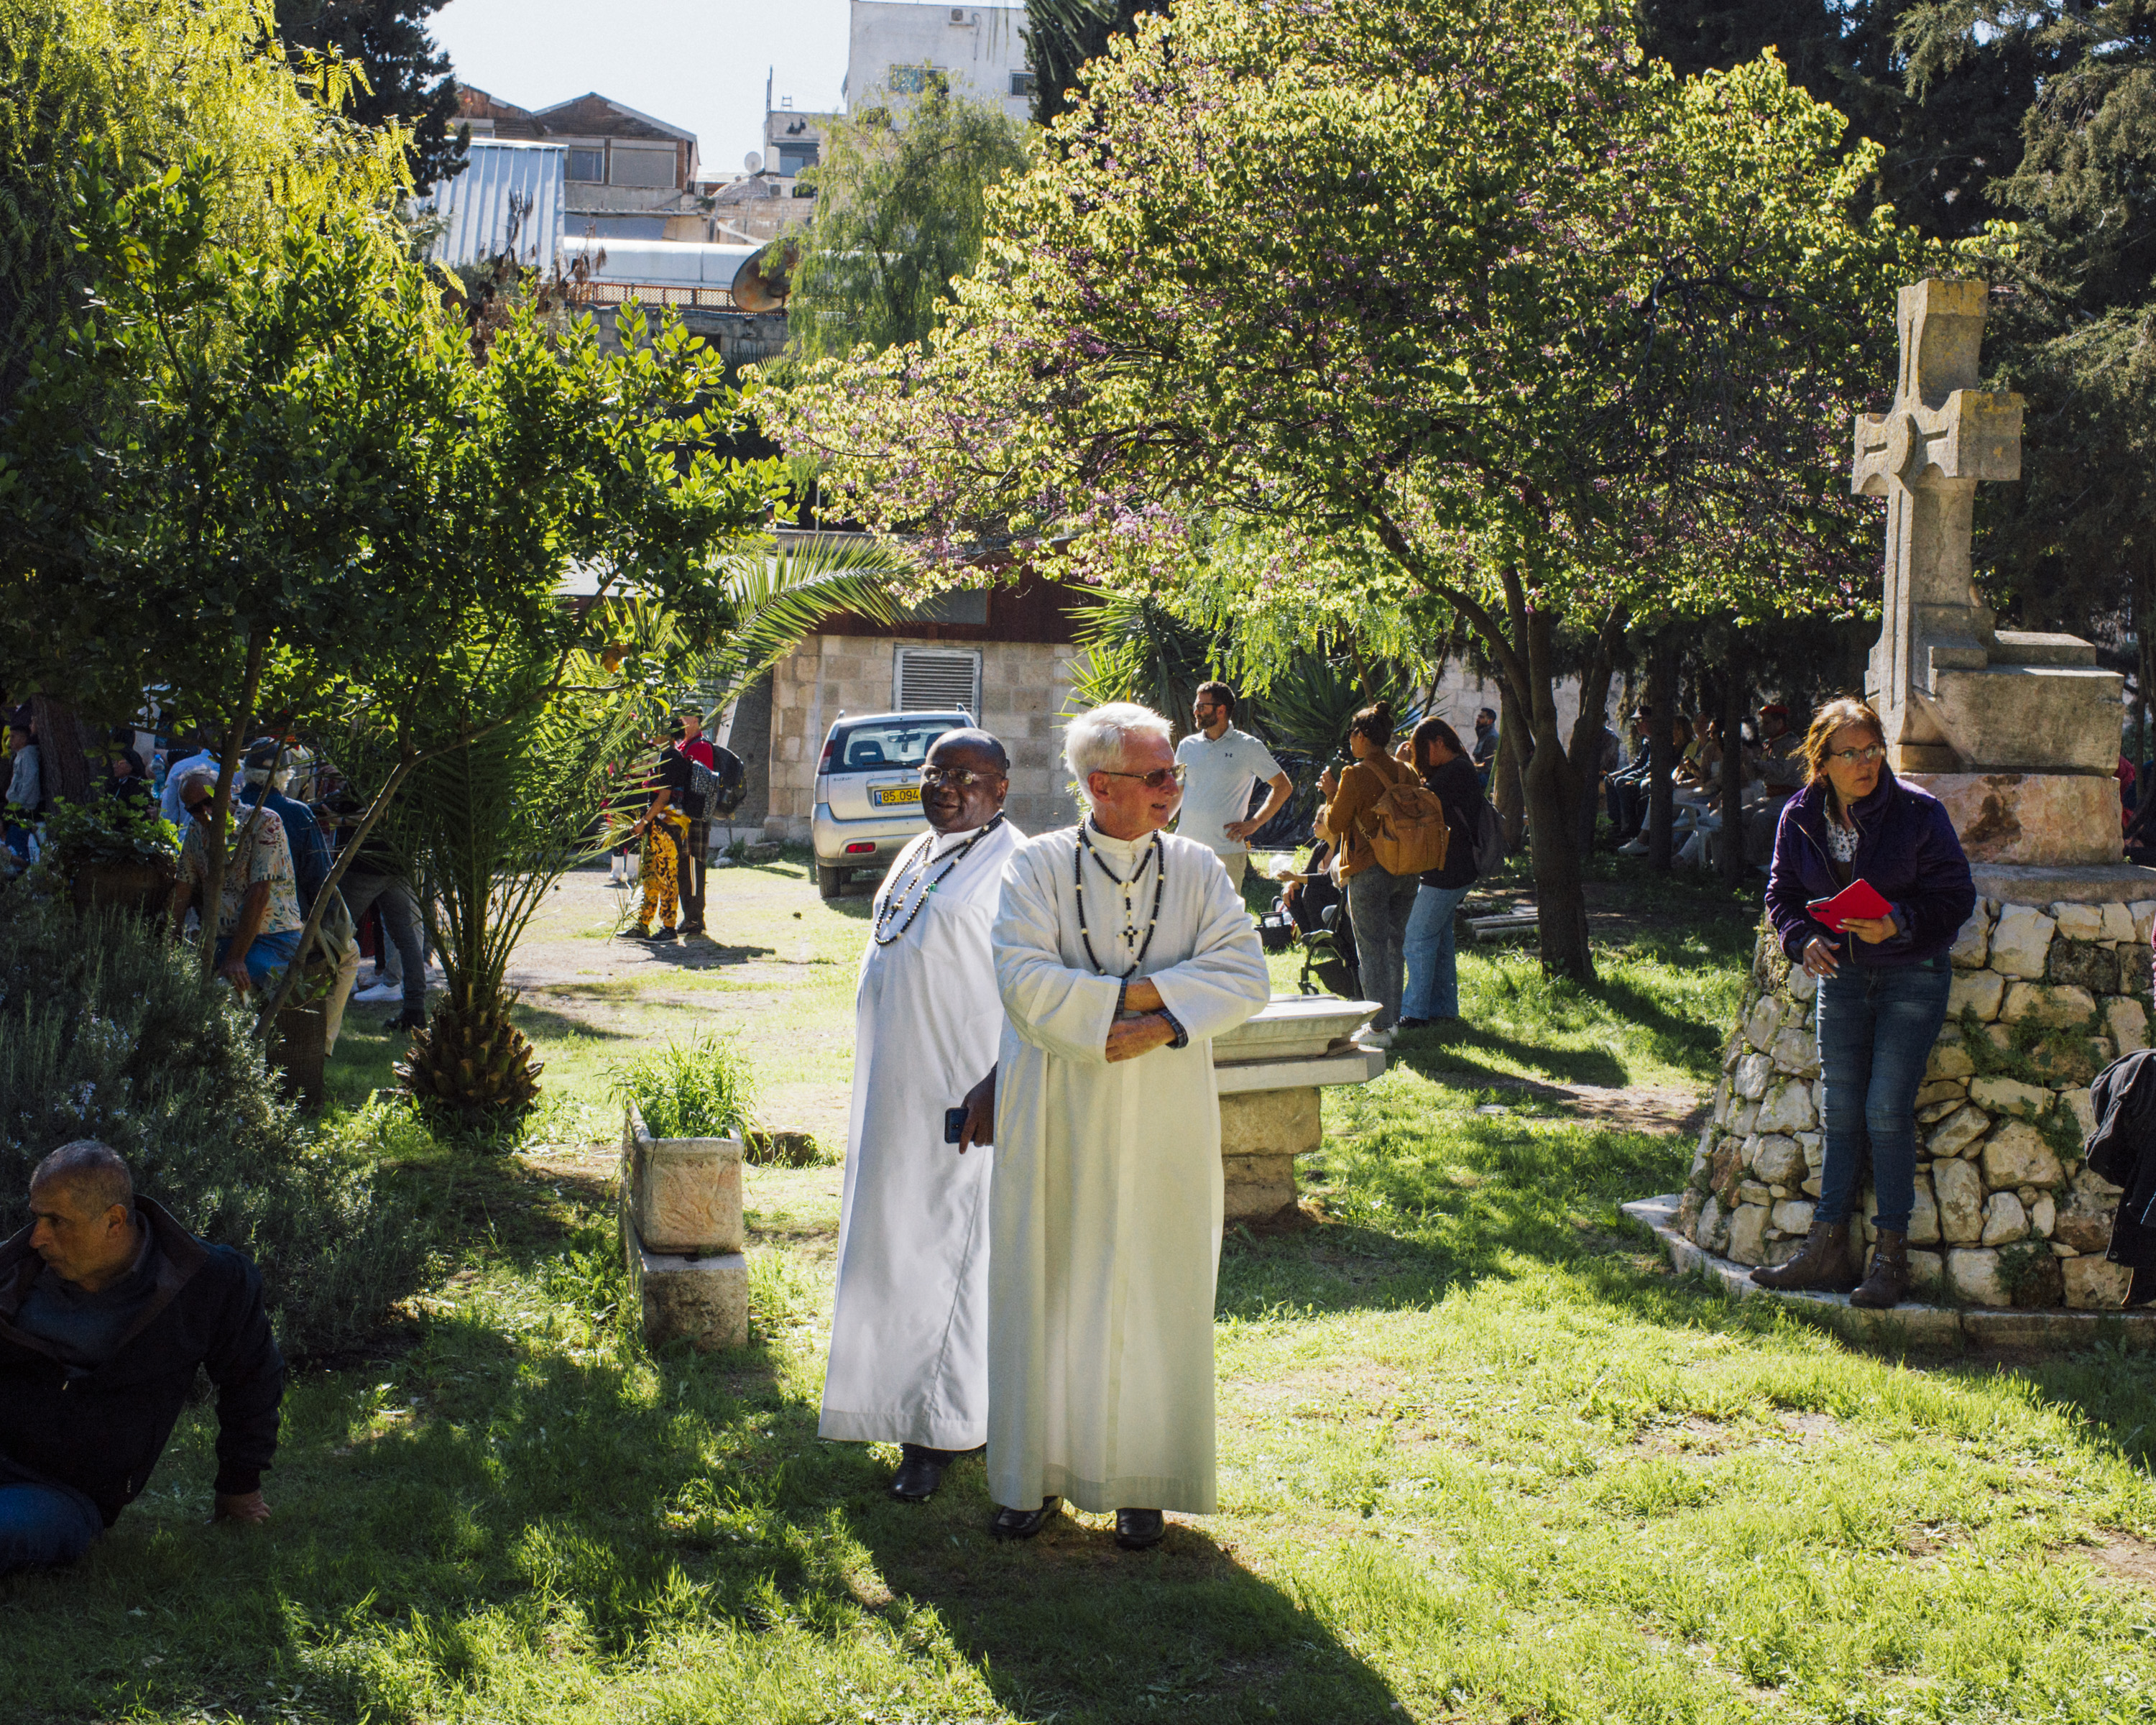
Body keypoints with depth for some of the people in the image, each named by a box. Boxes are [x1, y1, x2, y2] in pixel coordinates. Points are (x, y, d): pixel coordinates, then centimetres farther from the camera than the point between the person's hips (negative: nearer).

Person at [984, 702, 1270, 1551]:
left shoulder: (1197, 869, 3)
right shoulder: (1037, 867, -2)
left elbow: (1244, 974, -7)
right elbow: (1025, 980, -15)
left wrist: (1150, 1011, -19)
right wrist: (1149, 998, -17)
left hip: (1163, 1128, 1)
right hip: (1058, 1123, -1)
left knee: (1153, 1298, 5)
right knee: (1047, 1291, 5)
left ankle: (1141, 1485, 15)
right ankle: (1035, 1474, 17)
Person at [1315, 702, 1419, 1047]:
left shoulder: (1356, 775, -13)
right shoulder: (1406, 773, 6)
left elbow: (1336, 824, -8)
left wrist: (1331, 792, 9)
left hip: (1369, 872, -7)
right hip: (1406, 871, 7)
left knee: (1371, 948, -1)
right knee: (1395, 944, 16)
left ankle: (1379, 1028, 0)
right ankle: (1393, 1018, 21)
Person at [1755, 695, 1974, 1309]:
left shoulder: (1918, 812, -11)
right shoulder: (1801, 817, 1)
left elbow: (1956, 896, -8)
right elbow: (1782, 893, 9)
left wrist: (1899, 924, -23)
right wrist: (1803, 938, -10)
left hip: (1912, 976, -4)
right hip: (1842, 974, 4)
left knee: (1886, 1109, -9)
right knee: (1841, 1110, 6)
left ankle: (1891, 1257, -2)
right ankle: (1827, 1250, 11)